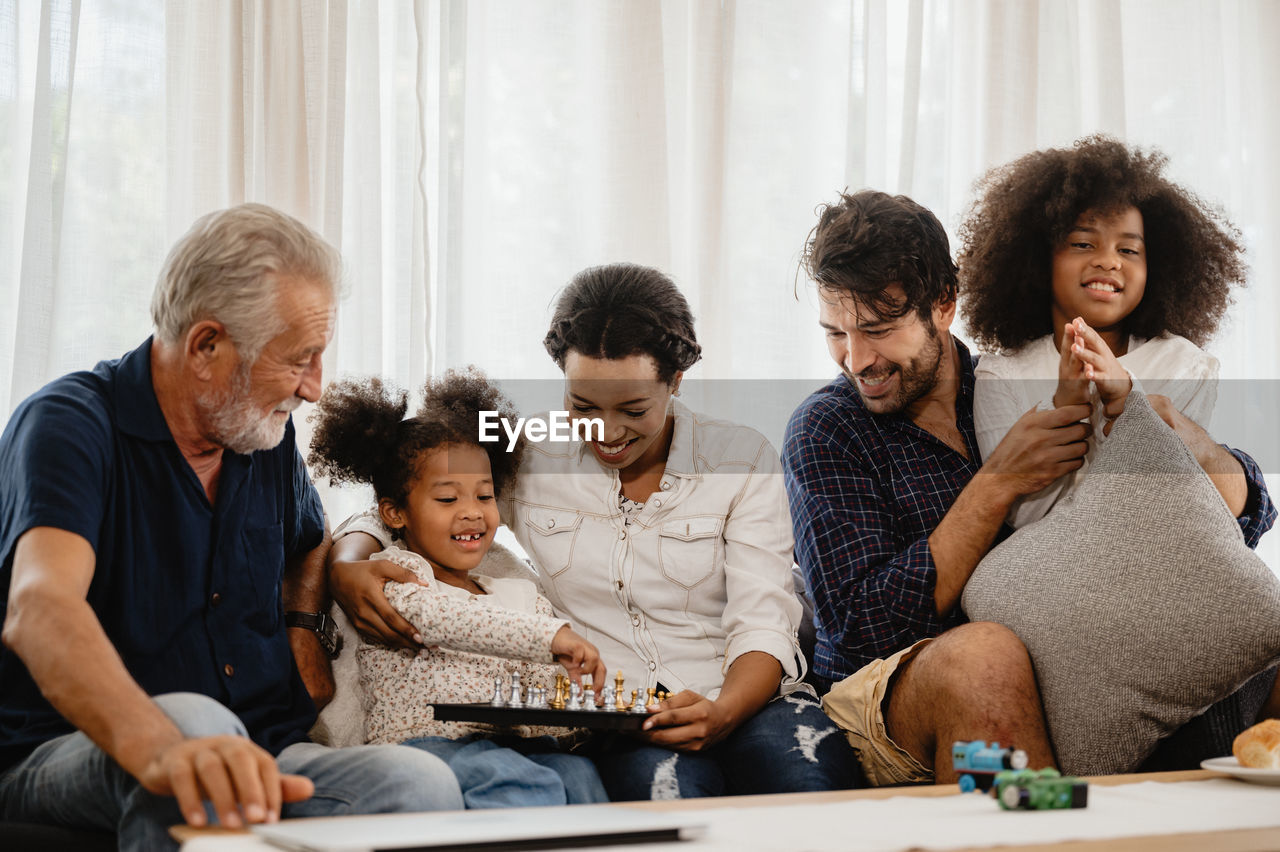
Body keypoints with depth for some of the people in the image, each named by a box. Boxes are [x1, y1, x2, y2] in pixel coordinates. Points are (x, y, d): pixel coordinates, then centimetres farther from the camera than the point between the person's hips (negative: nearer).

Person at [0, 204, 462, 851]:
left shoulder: (269, 436, 12)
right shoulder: (70, 424, -11)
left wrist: (303, 627, 11)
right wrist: (162, 750, -49)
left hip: (252, 756, 5)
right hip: (72, 761, -5)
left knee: (420, 782, -26)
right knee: (192, 717, -39)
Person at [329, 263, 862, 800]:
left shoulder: (741, 459, 5)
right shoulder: (529, 462, 7)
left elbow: (762, 626, -2)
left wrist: (723, 712, -24)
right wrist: (346, 568, -13)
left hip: (740, 698, 1)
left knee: (809, 777, -35)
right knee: (666, 784, -37)